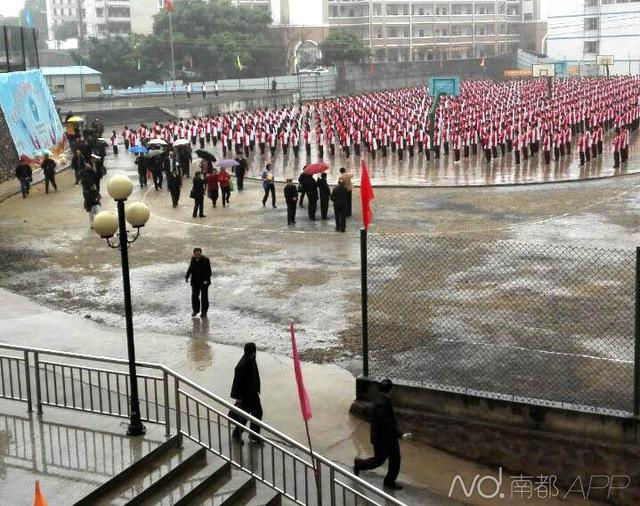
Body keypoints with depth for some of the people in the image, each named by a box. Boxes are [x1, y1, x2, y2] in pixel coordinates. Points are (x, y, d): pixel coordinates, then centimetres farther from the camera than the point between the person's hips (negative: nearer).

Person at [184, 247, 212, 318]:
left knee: (204, 297, 2)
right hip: (195, 281, 4)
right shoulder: (193, 259, 0)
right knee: (194, 296, 5)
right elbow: (190, 269, 10)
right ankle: (196, 310, 24)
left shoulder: (205, 260, -15)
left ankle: (204, 312, 16)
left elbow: (209, 271, -13)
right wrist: (186, 277, -2)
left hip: (204, 282, -4)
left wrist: (206, 280, -26)